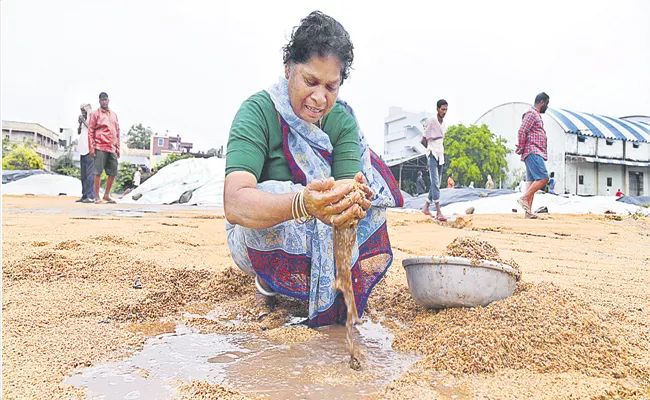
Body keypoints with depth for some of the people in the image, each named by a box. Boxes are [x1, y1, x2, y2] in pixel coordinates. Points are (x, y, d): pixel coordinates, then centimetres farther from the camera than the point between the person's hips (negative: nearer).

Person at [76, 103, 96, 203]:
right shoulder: (84, 120, 21)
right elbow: (79, 132, 20)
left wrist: (83, 121, -9)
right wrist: (80, 123, 6)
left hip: (89, 149, -9)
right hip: (83, 149, 9)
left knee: (90, 173, -13)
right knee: (84, 174, 9)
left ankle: (91, 196, -16)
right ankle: (85, 195, 13)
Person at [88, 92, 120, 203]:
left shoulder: (114, 114, 19)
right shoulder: (95, 114, 4)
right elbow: (90, 131, -1)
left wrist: (118, 148, 14)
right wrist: (91, 148, -9)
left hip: (112, 148, 5)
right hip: (100, 148, -5)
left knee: (113, 172, 6)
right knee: (98, 172, -5)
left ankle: (106, 195, 17)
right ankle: (97, 196, 1)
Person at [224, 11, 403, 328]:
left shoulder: (342, 119, -8)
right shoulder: (258, 112, -21)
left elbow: (347, 188, -22)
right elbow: (234, 203, -36)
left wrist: (348, 205, -47)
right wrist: (302, 204, -55)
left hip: (323, 236, 4)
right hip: (258, 238, -4)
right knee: (270, 193, -36)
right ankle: (267, 282, -4)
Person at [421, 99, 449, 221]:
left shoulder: (443, 123, 15)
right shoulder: (431, 120, -9)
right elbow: (425, 137, -7)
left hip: (440, 155, 8)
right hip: (432, 153, -8)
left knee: (436, 183, 10)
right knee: (435, 182, -15)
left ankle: (426, 207, 21)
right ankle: (438, 212, -20)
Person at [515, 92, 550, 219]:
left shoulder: (536, 115, 26)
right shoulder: (531, 114, -6)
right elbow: (522, 132, -16)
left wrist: (522, 149, 12)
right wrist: (521, 149, -10)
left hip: (536, 154, 10)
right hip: (533, 152, -10)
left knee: (532, 181, 4)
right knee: (543, 178, -17)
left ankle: (529, 212, 1)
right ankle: (524, 198, -14)